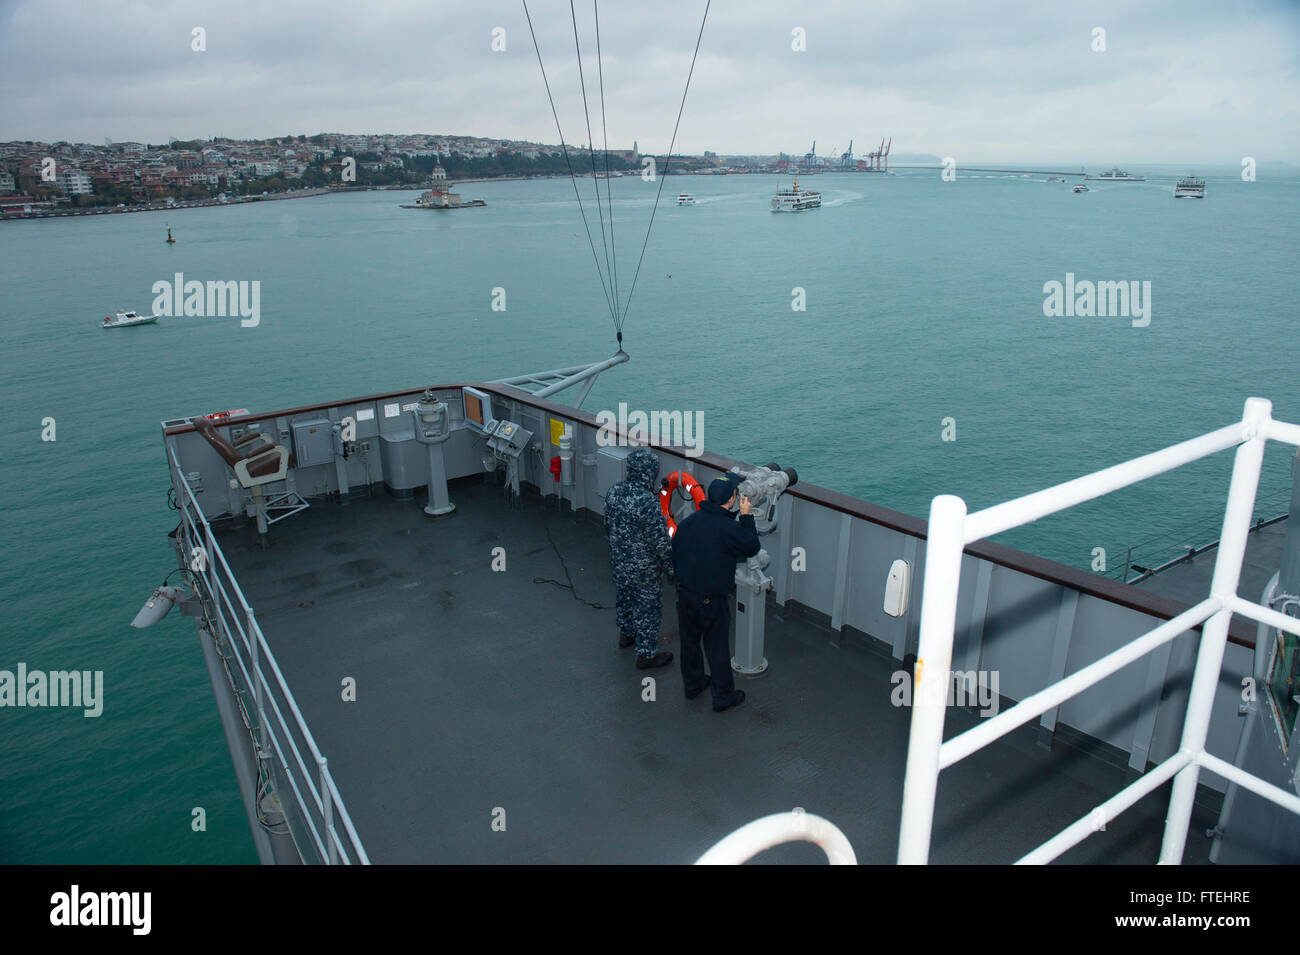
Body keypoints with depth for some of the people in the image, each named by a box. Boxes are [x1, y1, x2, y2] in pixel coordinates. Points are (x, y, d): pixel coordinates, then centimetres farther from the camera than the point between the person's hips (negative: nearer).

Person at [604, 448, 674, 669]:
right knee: (648, 608, 10)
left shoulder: (613, 492, -7)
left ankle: (626, 634, 51)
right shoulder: (649, 503, -31)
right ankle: (646, 654, 23)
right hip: (644, 568, -7)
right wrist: (669, 563, -8)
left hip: (618, 561, 7)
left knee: (624, 598, 28)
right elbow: (660, 542, -25)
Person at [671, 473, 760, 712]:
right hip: (712, 600, -6)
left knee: (689, 641, 21)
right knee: (717, 648, 9)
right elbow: (752, 547, -5)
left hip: (685, 592, 6)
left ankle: (692, 684, 39)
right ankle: (723, 696, 23)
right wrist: (746, 517, 0)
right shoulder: (730, 529, -22)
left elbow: (674, 555, 7)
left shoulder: (688, 521, -3)